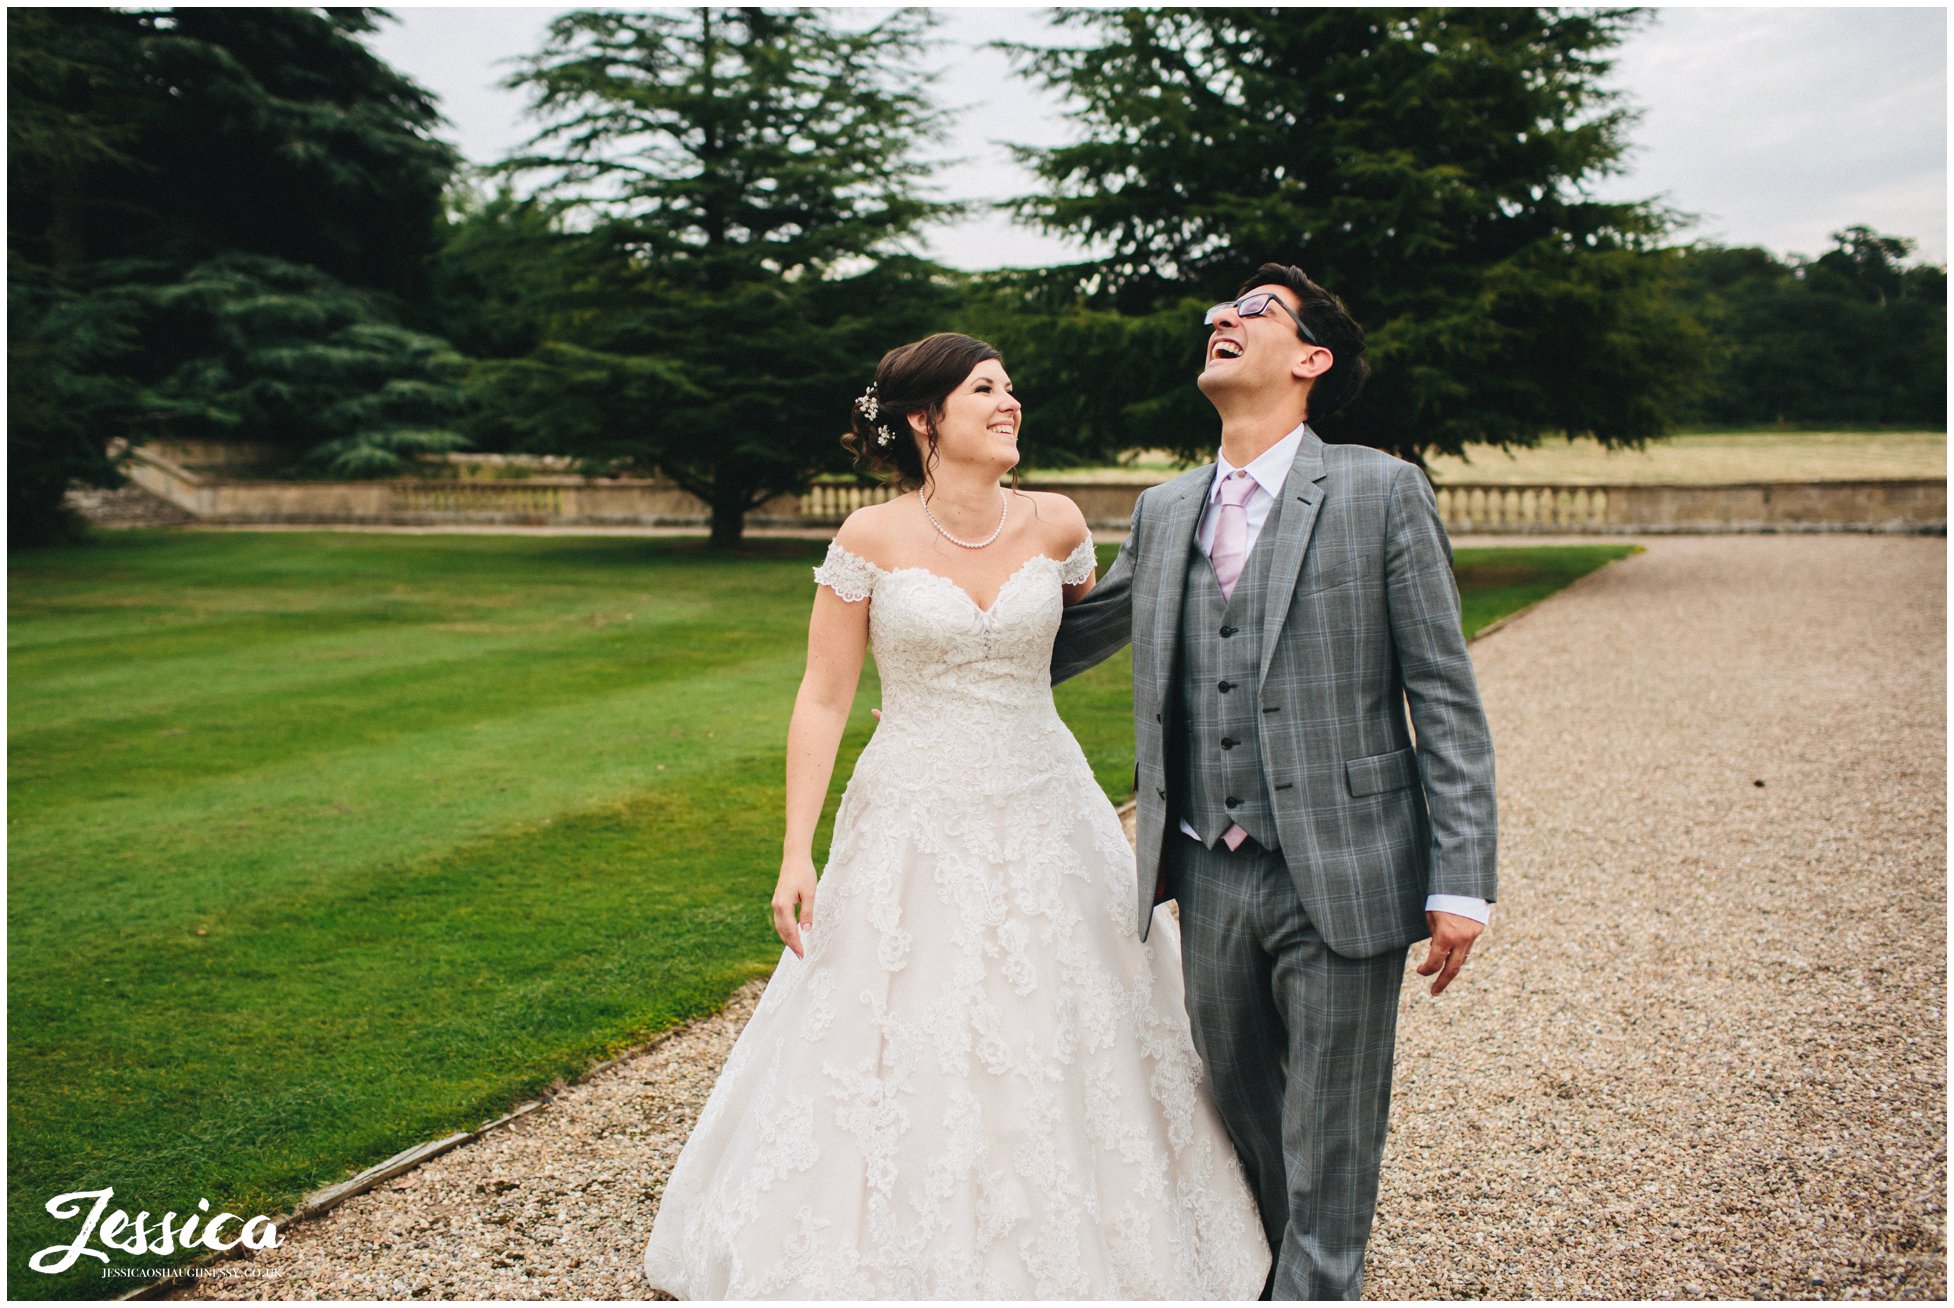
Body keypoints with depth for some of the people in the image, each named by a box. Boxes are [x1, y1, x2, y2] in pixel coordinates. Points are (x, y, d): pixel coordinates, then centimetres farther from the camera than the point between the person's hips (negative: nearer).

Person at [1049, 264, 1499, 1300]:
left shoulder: (1379, 492, -5)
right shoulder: (1164, 512, 9)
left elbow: (1446, 700, -7)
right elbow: (1069, 640, 24)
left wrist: (1461, 883, -11)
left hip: (1339, 876, -5)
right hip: (1212, 876, 5)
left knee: (1326, 1152, 6)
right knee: (1240, 1118, 20)